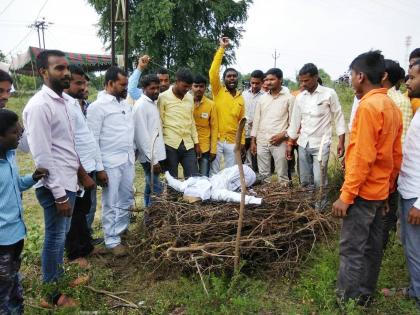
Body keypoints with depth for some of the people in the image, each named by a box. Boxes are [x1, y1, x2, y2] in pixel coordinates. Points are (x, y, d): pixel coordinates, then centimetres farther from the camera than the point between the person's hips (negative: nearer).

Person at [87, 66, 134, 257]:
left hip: (128, 160, 7)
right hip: (110, 163, -7)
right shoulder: (97, 106, -12)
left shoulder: (126, 104, 10)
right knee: (111, 203, 5)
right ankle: (112, 240, 18)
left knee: (127, 200, 17)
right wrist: (98, 169, -16)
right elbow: (92, 140, -14)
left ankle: (121, 229, 35)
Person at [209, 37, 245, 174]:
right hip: (216, 139, -3)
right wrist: (222, 48, -14)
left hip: (232, 141, 3)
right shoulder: (218, 91, -1)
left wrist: (242, 140, 6)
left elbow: (241, 121, 12)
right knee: (214, 172, 6)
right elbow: (213, 72, -15)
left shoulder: (241, 98, 10)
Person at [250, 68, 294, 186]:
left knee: (282, 174, 2)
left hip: (279, 142, -4)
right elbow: (256, 120, 12)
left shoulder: (289, 98, 0)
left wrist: (283, 135, -12)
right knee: (263, 174, 10)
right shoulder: (262, 98, 11)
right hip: (261, 141, 4)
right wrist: (253, 141, 8)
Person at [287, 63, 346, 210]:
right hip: (303, 144, 4)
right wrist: (290, 144, 11)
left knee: (319, 181, -5)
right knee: (305, 180, 10)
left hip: (321, 144, -4)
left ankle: (320, 208, 14)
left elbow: (338, 118, -3)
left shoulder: (329, 94, -6)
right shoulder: (300, 97, 6)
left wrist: (341, 142, -7)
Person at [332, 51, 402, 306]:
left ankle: (348, 301, 12)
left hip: (363, 192, -9)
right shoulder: (392, 106, 9)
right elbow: (396, 155, 13)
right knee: (372, 246, 17)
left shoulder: (368, 106, -18)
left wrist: (346, 195, -18)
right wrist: (388, 189, 20)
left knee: (352, 250, 1)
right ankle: (365, 295, 30)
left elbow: (362, 158, -22)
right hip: (379, 191, 9)